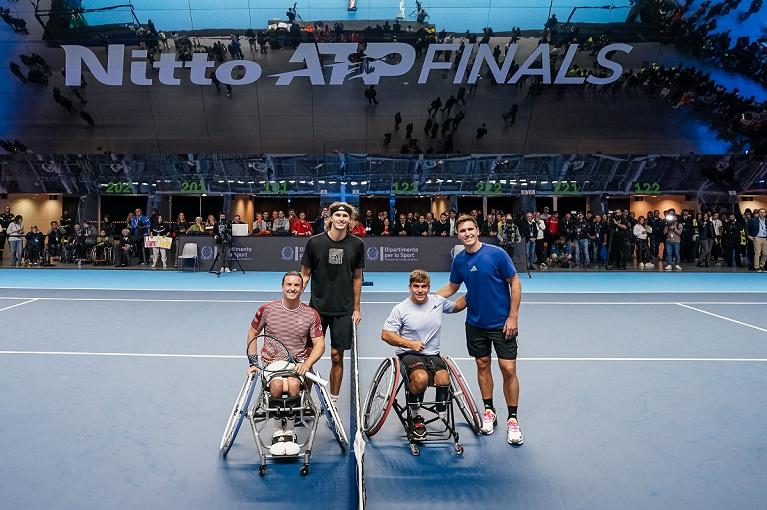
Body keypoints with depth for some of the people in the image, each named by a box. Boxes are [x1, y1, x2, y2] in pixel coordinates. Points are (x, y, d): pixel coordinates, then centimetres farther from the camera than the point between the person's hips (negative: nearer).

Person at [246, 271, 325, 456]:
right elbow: (252, 334, 15)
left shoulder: (311, 315, 3)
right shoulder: (267, 310, 2)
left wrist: (306, 364, -15)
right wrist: (253, 362, 5)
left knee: (293, 385, -33)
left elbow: (319, 345, 3)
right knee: (277, 385, -33)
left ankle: (288, 431, -12)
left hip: (297, 363, 0)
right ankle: (278, 432, -12)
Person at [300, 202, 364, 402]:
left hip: (343, 310, 1)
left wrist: (357, 308, 7)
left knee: (337, 356, 7)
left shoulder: (357, 244, -1)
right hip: (317, 308, 0)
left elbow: (357, 278, 8)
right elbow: (305, 274, 3)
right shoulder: (314, 242, -5)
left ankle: (333, 399, 22)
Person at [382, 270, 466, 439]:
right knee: (421, 378, -34)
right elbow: (386, 335, -4)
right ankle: (416, 417, -6)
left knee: (443, 380, -27)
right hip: (409, 354, -3)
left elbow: (456, 306, 26)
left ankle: (442, 414, 1)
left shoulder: (438, 302, 5)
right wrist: (410, 344, -13)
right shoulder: (400, 309, -6)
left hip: (433, 354, 3)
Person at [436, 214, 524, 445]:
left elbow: (515, 283, -9)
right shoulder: (459, 259, 0)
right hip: (475, 323, 4)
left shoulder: (496, 253, -14)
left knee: (508, 370, -4)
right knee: (482, 365, 13)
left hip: (502, 323, -4)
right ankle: (489, 411, 29)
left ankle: (512, 420, 11)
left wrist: (513, 316, -13)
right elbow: (452, 286, 14)